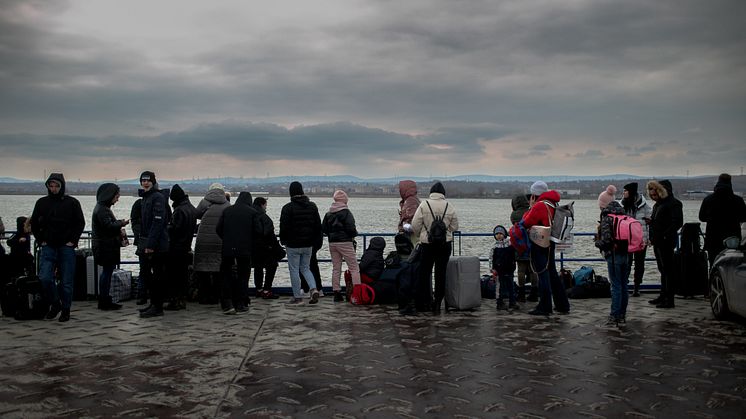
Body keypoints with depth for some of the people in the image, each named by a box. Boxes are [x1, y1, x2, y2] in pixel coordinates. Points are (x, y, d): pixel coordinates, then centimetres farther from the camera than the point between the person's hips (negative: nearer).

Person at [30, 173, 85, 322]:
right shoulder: (42, 202, 7)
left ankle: (66, 309, 13)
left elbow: (80, 223, 3)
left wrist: (72, 240, -5)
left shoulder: (72, 202, 0)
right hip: (48, 248, 2)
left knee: (66, 281, 1)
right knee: (45, 278, -9)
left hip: (66, 248, -2)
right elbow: (34, 224, 15)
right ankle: (55, 304, 11)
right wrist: (40, 240, 5)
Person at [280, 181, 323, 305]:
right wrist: (317, 242, 14)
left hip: (293, 245, -5)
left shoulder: (288, 208, -12)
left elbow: (284, 227, -10)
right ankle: (314, 289, -4)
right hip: (308, 244, 5)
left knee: (294, 270, 4)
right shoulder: (312, 206, 5)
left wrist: (283, 240, 7)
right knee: (305, 268, 17)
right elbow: (318, 226, 8)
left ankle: (297, 297, 8)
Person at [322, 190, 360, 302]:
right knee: (354, 268, -1)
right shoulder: (346, 212, -10)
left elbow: (323, 229, 8)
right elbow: (351, 228, -16)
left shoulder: (328, 214, 8)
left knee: (336, 268, 11)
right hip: (345, 242, -6)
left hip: (332, 243, 6)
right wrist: (354, 234, 4)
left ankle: (336, 293, 11)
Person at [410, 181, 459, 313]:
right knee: (441, 274, 7)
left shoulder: (424, 204, -6)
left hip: (427, 244, -1)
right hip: (445, 244, 2)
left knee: (424, 273, 8)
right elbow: (455, 227, 5)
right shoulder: (449, 206, 0)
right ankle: (437, 304, 9)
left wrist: (420, 234, 13)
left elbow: (415, 225, -6)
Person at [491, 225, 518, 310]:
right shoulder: (495, 246, -2)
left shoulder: (510, 243, 1)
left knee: (511, 286, 9)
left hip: (509, 269, 2)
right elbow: (491, 258, -2)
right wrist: (493, 269, -6)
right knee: (501, 287, 1)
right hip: (500, 270, -2)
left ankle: (512, 302, 17)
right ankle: (499, 303, 9)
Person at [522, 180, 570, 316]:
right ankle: (563, 305, 23)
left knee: (543, 274, -5)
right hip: (550, 243, 9)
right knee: (552, 273, 16)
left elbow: (526, 223, -13)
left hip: (539, 245, -9)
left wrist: (531, 207, -3)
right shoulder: (552, 204, 10)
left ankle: (544, 307, -1)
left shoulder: (539, 206, -17)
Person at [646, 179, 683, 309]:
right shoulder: (657, 205, 18)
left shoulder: (673, 203, -11)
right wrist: (650, 222, 5)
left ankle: (669, 300, -3)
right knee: (663, 270, 15)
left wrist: (666, 235, -21)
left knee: (667, 270, -6)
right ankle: (663, 296, 23)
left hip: (666, 242, -9)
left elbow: (677, 222, -18)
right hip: (658, 242, 9)